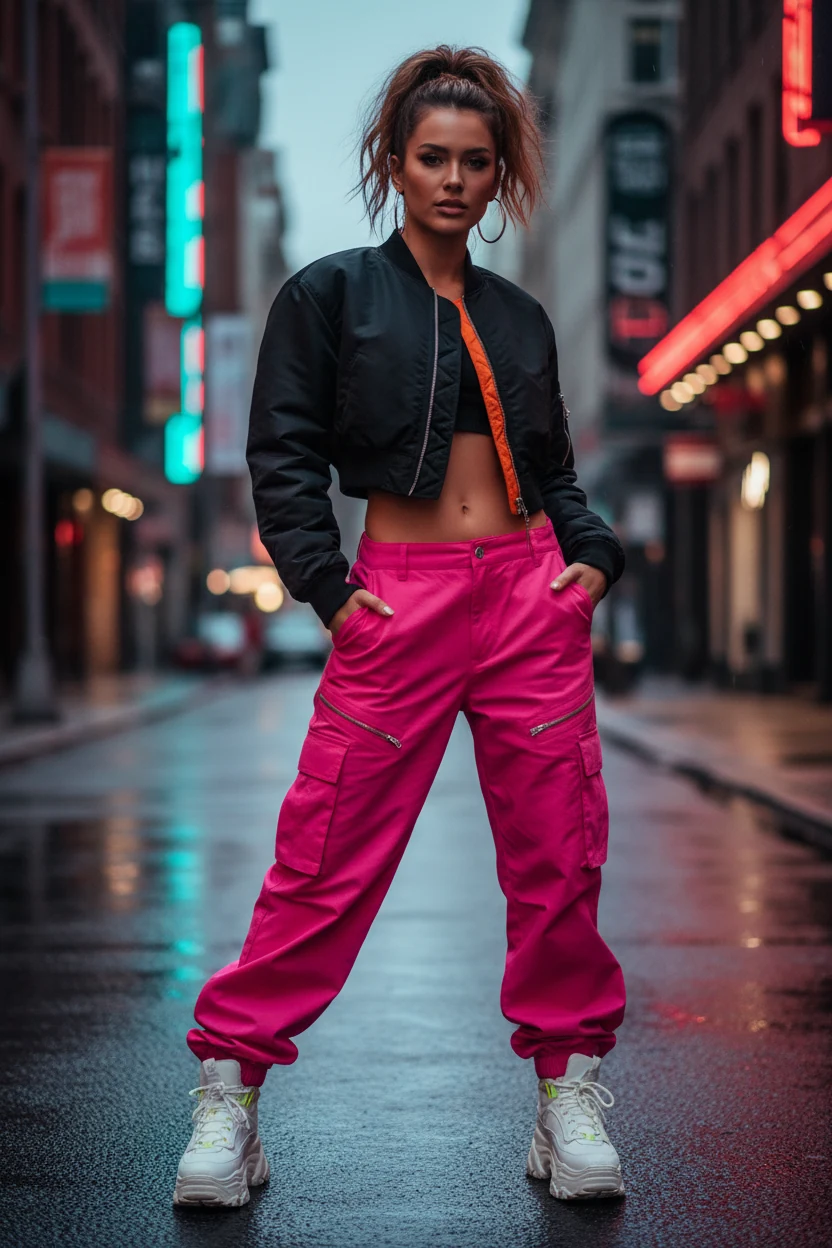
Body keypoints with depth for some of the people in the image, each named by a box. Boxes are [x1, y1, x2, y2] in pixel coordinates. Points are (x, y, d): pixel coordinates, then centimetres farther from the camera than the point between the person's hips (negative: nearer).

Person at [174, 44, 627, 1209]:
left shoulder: (520, 316, 16)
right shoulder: (331, 293, 5)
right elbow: (285, 454, 1)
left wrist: (592, 553, 2)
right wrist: (325, 584, -9)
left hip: (531, 596, 4)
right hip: (399, 597, -3)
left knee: (557, 854, 3)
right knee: (329, 853, -5)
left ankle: (568, 1090, 15)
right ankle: (230, 1089, 5)